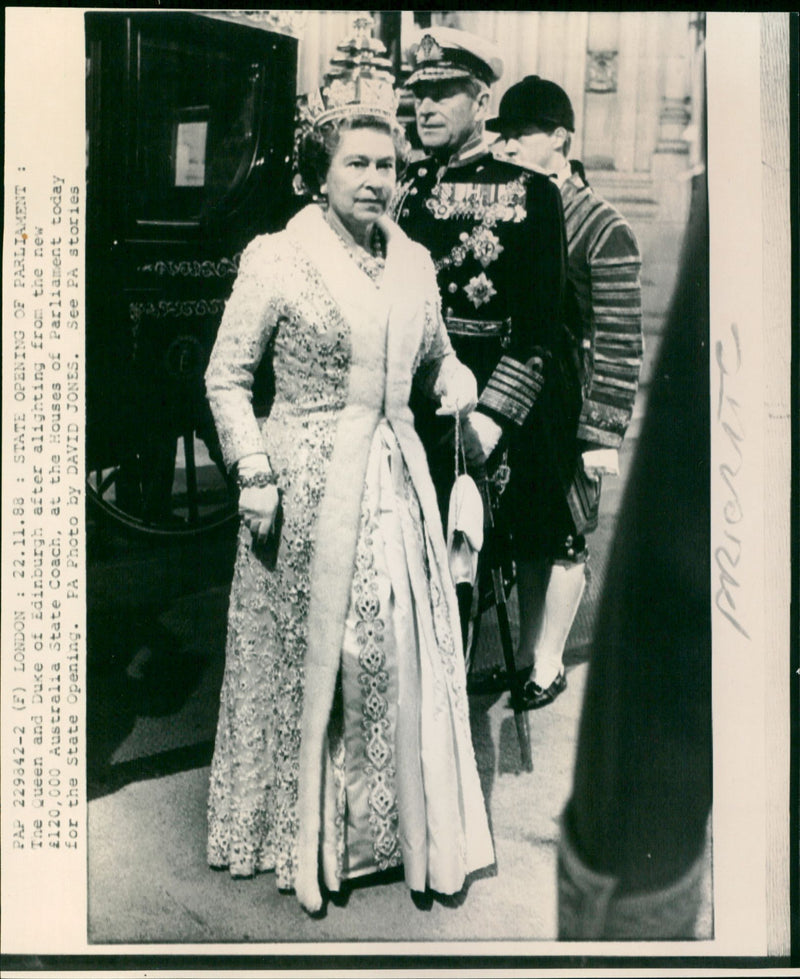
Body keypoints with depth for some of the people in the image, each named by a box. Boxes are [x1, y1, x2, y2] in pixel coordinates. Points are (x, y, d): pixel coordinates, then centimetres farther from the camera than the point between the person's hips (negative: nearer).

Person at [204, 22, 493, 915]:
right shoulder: (276, 258, -6)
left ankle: (411, 832, 24)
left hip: (393, 481, 5)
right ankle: (302, 836, 26)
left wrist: (460, 390, 2)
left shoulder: (414, 261, 9)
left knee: (405, 654, 7)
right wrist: (255, 474, -12)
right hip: (307, 483, -4)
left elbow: (436, 357, 22)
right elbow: (227, 375, -5)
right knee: (303, 659, 7)